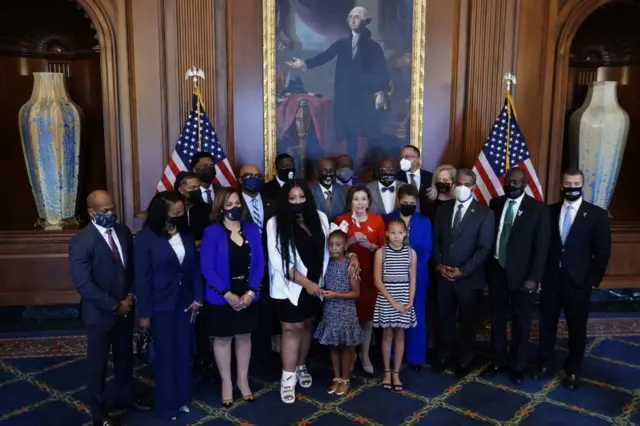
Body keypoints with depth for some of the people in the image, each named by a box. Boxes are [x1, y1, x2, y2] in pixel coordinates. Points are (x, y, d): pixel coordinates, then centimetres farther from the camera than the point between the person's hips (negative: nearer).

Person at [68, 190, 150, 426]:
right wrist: (114, 306, -18)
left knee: (125, 357, 22)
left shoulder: (123, 231, -2)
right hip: (100, 313, -5)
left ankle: (125, 396, 44)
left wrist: (130, 296, -5)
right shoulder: (81, 242, -20)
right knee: (98, 363, 12)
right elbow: (84, 284, -21)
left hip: (125, 308, 6)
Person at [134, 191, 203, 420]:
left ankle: (182, 398, 32)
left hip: (185, 303, 4)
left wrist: (198, 298, 0)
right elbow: (142, 277, -12)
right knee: (166, 354, 9)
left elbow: (195, 267, 5)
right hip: (161, 306, -4)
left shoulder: (185, 233, 0)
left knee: (184, 352, 14)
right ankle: (167, 404, 28)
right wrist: (144, 313, -10)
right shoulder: (146, 237, -13)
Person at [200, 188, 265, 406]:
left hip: (248, 296, 3)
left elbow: (260, 263, -2)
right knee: (222, 339, 11)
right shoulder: (212, 233, -10)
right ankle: (226, 382, 29)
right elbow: (207, 268, -14)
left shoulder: (252, 229, 0)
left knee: (244, 337, 16)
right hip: (221, 297, -3)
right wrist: (228, 294, -19)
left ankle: (243, 380, 33)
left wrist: (251, 292, -12)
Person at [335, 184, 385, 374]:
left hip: (370, 273, 1)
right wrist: (351, 241, -16)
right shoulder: (341, 220, 0)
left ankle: (365, 355, 21)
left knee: (368, 314, 5)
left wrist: (369, 245, -14)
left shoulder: (377, 219, 4)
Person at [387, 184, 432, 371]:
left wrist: (411, 269, -14)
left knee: (416, 317, 6)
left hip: (416, 276, 1)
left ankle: (415, 357, 17)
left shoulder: (424, 221, 4)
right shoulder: (389, 219, 2)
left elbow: (426, 251, -1)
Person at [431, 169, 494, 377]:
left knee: (467, 320, 12)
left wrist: (463, 271, -16)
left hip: (469, 278, -3)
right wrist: (438, 265, -5)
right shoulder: (443, 209, 7)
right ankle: (443, 356, 31)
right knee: (444, 318, 13)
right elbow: (436, 240, 9)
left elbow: (485, 248, -11)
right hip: (443, 275, 3)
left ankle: (464, 360, 30)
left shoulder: (485, 213, -7)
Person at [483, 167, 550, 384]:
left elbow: (541, 246, -9)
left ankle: (517, 365, 27)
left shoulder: (538, 208, -7)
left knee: (521, 321, 10)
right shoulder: (495, 204, 3)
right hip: (497, 270, 3)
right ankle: (497, 360, 30)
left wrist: (533, 277, -14)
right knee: (497, 318, 14)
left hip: (522, 273, -3)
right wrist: (486, 267, 1)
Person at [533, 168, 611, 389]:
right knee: (547, 324, 12)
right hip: (550, 279, 2)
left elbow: (603, 251, -3)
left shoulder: (596, 214, -3)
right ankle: (544, 364, 28)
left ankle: (573, 371, 27)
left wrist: (593, 280, -8)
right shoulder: (549, 211, 3)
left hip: (578, 281, -2)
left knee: (577, 328, 10)